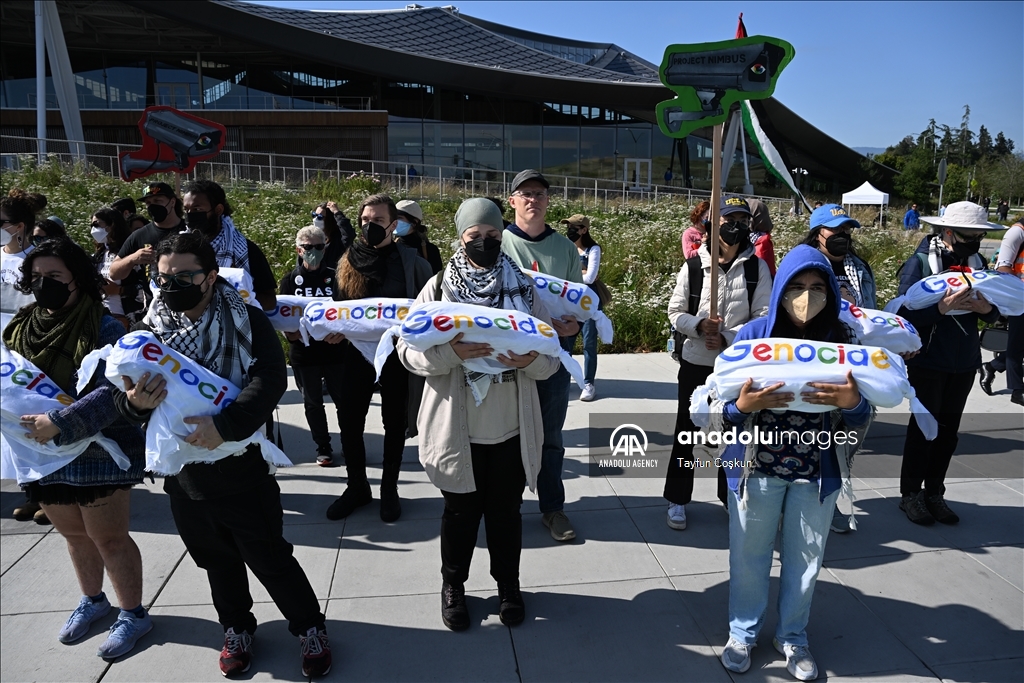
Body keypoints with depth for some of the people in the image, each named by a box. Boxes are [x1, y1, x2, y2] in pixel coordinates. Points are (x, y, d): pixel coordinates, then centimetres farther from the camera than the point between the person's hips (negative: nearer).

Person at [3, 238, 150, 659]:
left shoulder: (102, 329, -18)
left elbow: (113, 391, -28)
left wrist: (60, 425, -35)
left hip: (98, 453, -6)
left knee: (110, 539, 6)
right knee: (74, 535, 23)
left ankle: (133, 614, 25)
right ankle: (92, 601, 44)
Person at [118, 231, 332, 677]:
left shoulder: (246, 321, -10)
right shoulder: (148, 330, 2)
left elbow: (271, 378, -23)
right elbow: (126, 400, 4)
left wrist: (224, 425, -36)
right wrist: (135, 404, -21)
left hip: (242, 470, -4)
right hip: (182, 476, 4)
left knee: (270, 559, 8)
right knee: (218, 561, 21)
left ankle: (309, 628, 29)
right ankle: (236, 628, 44)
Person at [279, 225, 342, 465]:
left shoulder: (335, 277, 4)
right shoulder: (289, 281, 3)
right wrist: (290, 333, -18)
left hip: (334, 350, 0)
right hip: (303, 353, 1)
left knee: (343, 399, 5)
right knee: (312, 403, 10)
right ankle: (323, 447, 22)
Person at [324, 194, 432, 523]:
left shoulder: (410, 260, -6)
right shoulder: (348, 260, 3)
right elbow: (339, 306, 8)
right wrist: (334, 330, -10)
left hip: (397, 351, -2)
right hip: (356, 350, 3)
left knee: (394, 421, 10)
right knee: (349, 420, 6)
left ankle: (389, 490, 26)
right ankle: (357, 487, 25)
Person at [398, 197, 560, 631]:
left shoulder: (523, 287, 2)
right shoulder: (439, 287, -3)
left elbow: (552, 358, 2)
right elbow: (408, 351, -7)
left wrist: (531, 359, -21)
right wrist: (451, 352, -26)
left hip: (512, 429, 2)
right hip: (458, 429, -1)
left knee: (506, 512, 16)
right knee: (461, 513, 15)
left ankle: (508, 585, 38)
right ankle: (453, 586, 38)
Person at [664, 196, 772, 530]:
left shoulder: (757, 267, -1)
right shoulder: (693, 265, -2)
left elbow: (764, 316, -6)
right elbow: (675, 313, 0)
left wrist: (727, 338, -18)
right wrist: (699, 325, -19)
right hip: (695, 362, -1)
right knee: (687, 431, 7)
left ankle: (731, 495, 31)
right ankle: (677, 500, 20)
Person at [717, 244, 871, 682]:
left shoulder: (842, 340, -5)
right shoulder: (753, 335, -9)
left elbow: (861, 418, -2)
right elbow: (721, 407, -6)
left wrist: (851, 401, -24)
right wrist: (742, 406, -29)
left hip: (818, 472, 2)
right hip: (757, 468, -1)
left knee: (805, 557, 16)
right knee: (750, 554, 13)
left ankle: (792, 636, 39)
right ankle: (743, 632, 36)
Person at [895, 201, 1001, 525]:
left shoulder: (976, 262, 4)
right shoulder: (920, 262, -13)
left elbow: (993, 313, 9)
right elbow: (905, 313, -19)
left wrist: (988, 309, -13)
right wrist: (942, 307, -32)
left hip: (964, 362, 5)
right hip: (928, 361, -5)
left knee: (948, 429, 11)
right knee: (923, 427, 3)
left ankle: (934, 492, 22)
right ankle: (910, 494, 16)